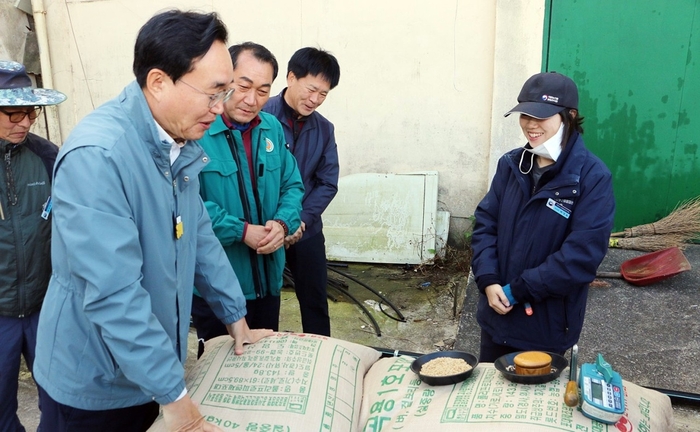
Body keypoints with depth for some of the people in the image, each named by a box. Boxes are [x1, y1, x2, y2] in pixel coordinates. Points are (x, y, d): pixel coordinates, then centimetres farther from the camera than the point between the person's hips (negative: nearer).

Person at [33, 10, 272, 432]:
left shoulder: (183, 143, -1)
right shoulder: (97, 155, -28)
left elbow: (200, 234, 8)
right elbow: (114, 293, -30)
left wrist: (236, 318, 11)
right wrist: (174, 396, -25)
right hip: (92, 381, -7)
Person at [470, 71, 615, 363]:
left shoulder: (593, 176, -14)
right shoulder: (511, 164, 2)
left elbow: (583, 254, -20)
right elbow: (485, 223, 2)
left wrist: (517, 290, -19)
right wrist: (489, 281, -13)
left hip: (547, 325, -4)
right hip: (497, 314, 5)